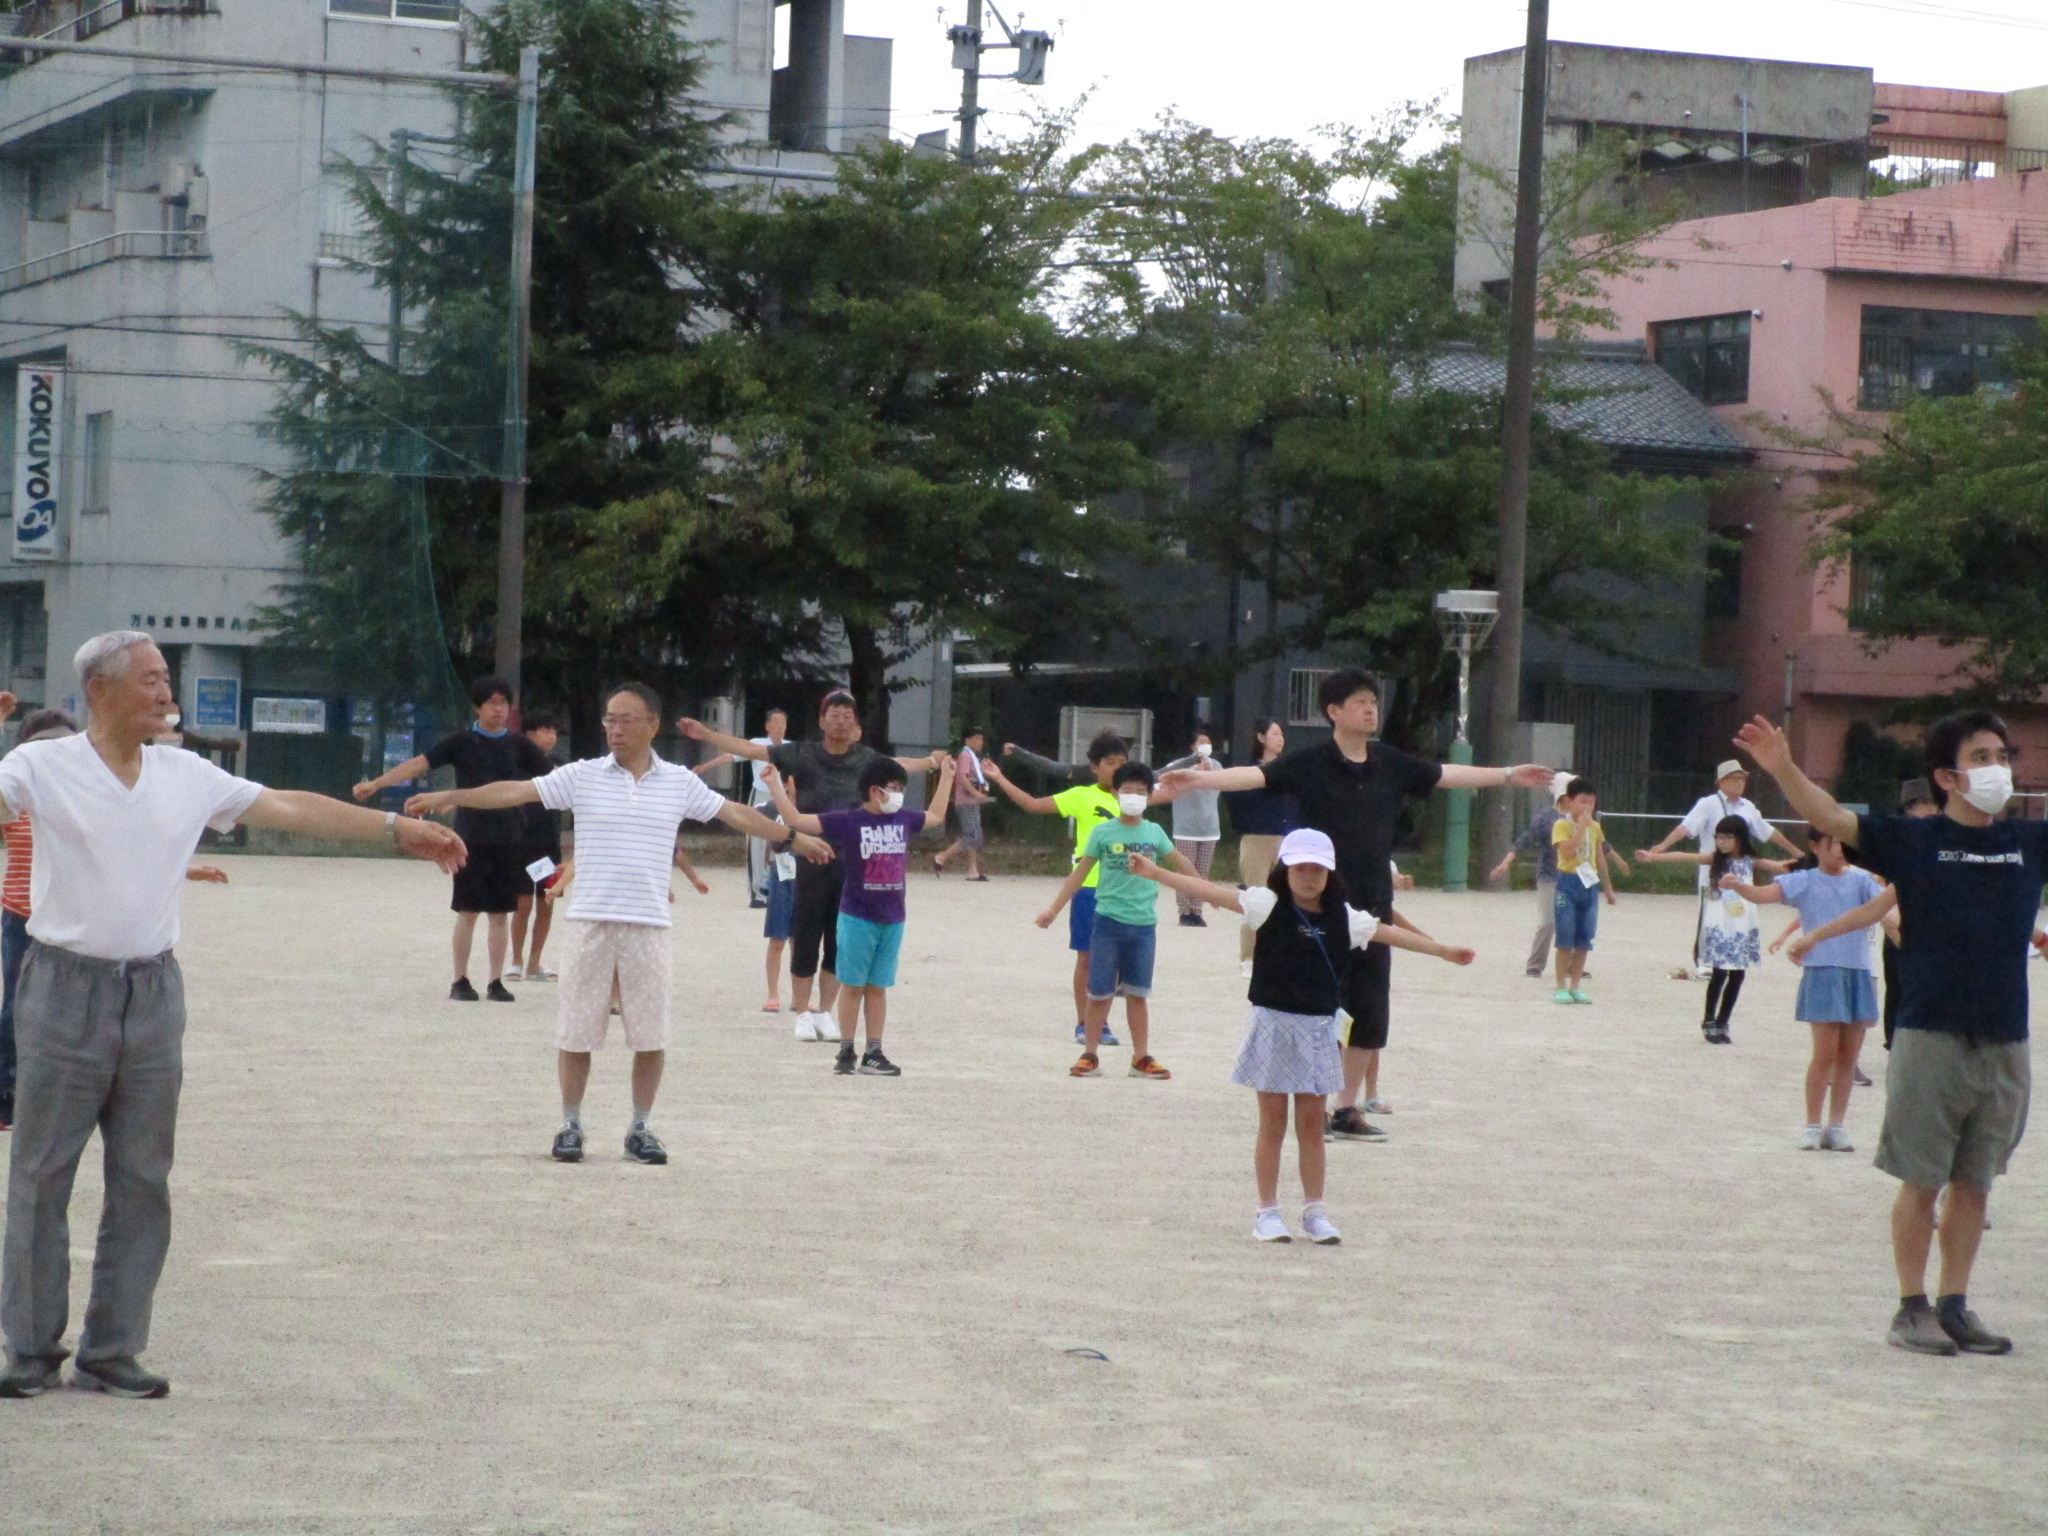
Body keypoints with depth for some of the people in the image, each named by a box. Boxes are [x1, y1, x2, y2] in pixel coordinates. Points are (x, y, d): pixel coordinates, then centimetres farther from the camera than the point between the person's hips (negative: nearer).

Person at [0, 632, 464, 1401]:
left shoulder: (186, 774, 10)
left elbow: (289, 807, 13)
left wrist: (397, 828, 12)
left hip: (152, 993, 4)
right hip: (65, 989, -4)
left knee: (141, 1181, 5)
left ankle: (111, 1352, 13)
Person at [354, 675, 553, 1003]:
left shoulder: (517, 745, 7)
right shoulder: (461, 742, -1)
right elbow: (419, 764, -9)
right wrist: (376, 783, -19)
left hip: (508, 839, 2)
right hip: (471, 838, -2)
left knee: (500, 913, 5)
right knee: (468, 911, 0)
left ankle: (496, 982, 12)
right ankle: (460, 982, 8)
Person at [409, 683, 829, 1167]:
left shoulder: (680, 783, 6)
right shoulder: (583, 776, 2)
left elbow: (737, 813, 14)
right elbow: (516, 791, -3)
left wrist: (793, 837, 16)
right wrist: (450, 797, -10)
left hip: (650, 926, 1)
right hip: (590, 922, -1)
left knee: (651, 1037, 2)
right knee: (575, 1032, 3)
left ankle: (640, 1129, 16)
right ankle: (571, 1126, 16)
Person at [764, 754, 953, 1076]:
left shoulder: (904, 820, 6)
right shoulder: (847, 822, -9)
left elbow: (936, 816, 27)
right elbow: (797, 820, -10)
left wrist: (946, 777, 29)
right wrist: (775, 785, -16)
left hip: (892, 919, 4)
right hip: (857, 917, -4)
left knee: (877, 987, 8)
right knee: (853, 985, 2)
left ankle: (873, 1054, 11)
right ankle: (846, 1052, 9)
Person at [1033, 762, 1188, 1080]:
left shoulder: (1155, 833, 3)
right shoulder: (1103, 833, -3)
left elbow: (1180, 862, 17)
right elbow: (1080, 873, 1)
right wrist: (1054, 909, -2)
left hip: (1144, 924, 2)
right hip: (1108, 922, -2)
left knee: (1137, 994, 10)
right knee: (1100, 992, 3)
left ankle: (1141, 1058, 16)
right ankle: (1090, 1056, 11)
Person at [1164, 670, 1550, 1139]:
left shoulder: (1391, 764, 7)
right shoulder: (1309, 763, -8)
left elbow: (1446, 775, 19)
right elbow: (1257, 775, -19)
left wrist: (1509, 775, 24)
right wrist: (1197, 779, -34)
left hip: (1373, 905, 5)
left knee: (1369, 1011, 6)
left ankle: (1348, 1108, 16)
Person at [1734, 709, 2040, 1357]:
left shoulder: (2031, 843, 7)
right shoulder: (1913, 841, -4)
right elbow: (1833, 818, -14)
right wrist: (1784, 770, -30)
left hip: (2005, 1046, 4)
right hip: (1930, 1037, -4)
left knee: (1974, 1183, 10)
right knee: (1921, 1182, 3)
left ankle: (1954, 1306, 19)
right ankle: (1912, 1309, 12)